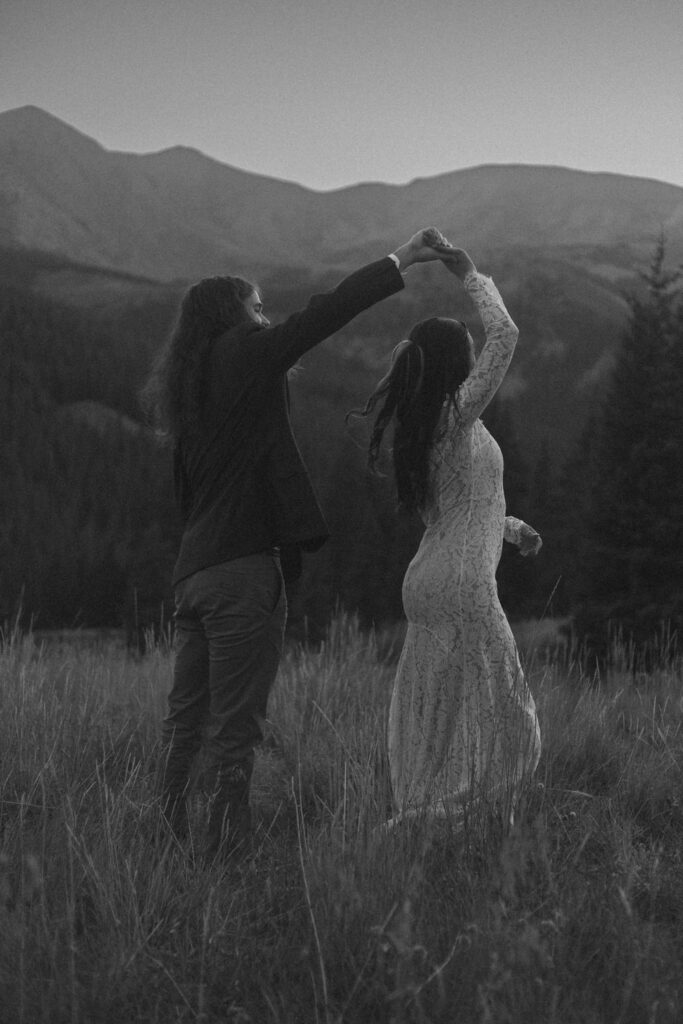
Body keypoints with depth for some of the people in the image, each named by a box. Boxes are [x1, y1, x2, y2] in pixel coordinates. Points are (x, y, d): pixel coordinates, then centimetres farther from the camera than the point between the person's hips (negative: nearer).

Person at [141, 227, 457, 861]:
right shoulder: (242, 358, -5)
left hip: (194, 570, 9)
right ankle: (222, 853, -5)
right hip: (244, 569, -9)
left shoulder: (188, 385, 18)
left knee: (186, 719, 13)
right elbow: (322, 315, -9)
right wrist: (399, 262, -4)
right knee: (235, 726, -6)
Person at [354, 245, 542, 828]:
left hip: (429, 582, 9)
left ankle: (417, 823, 15)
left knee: (438, 722, 12)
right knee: (492, 716, -4)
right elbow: (505, 335, -16)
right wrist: (472, 277, -4)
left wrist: (512, 529, 29)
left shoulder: (422, 429, 13)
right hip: (461, 585, -9)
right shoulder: (456, 416, -12)